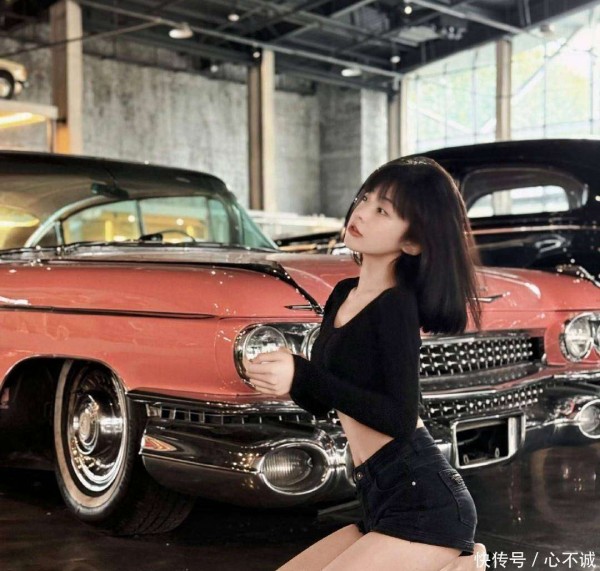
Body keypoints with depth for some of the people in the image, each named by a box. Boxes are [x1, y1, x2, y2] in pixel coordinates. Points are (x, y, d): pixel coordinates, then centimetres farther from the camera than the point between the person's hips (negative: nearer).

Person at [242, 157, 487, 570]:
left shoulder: (396, 305, -13)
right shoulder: (343, 294, 12)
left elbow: (402, 420, -19)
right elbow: (321, 403, 16)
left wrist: (303, 376, -23)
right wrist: (282, 376, -5)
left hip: (424, 501, -9)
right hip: (382, 501, 9)